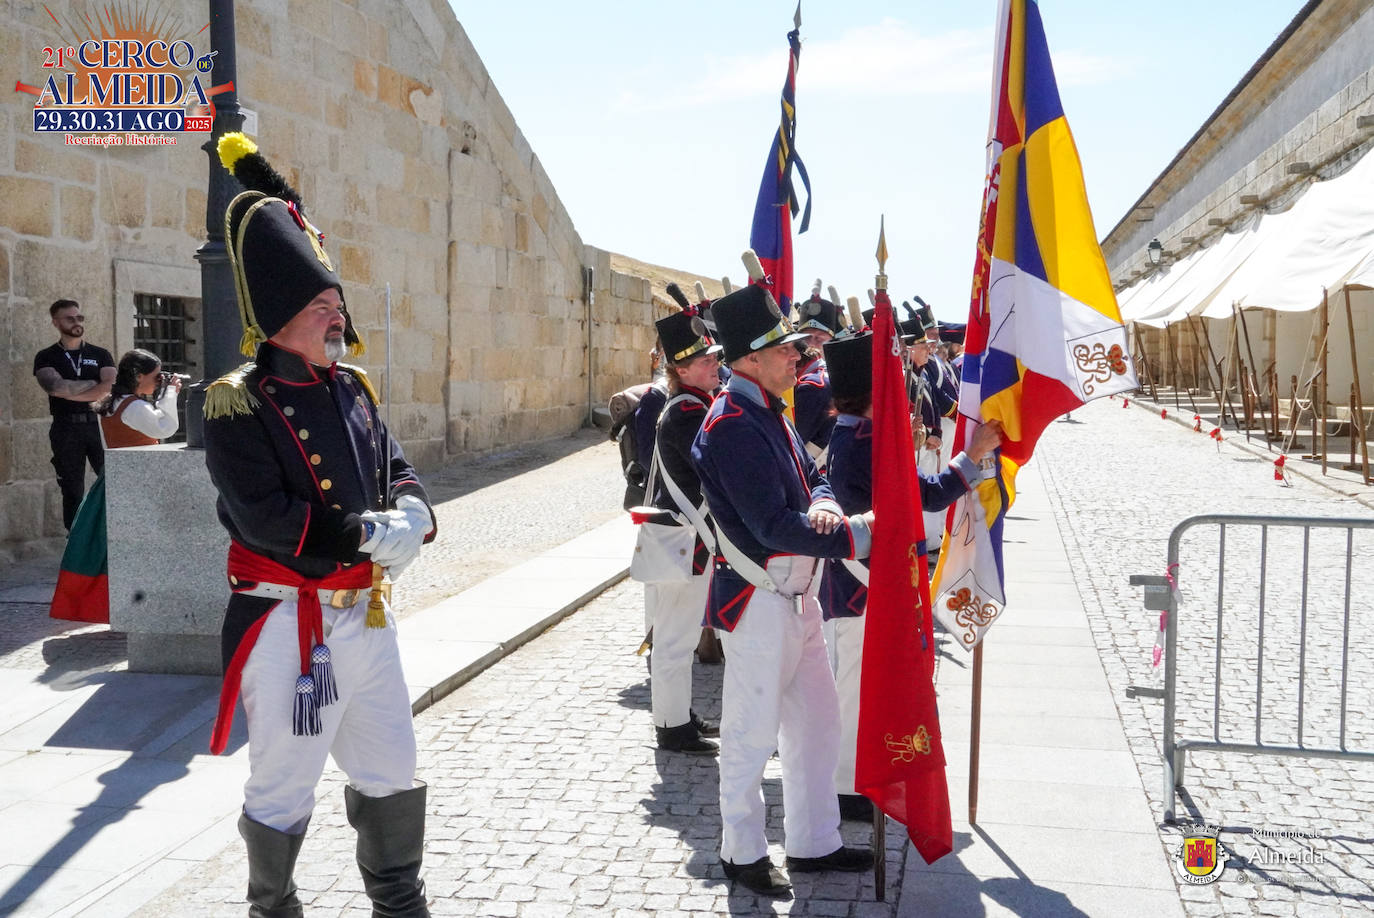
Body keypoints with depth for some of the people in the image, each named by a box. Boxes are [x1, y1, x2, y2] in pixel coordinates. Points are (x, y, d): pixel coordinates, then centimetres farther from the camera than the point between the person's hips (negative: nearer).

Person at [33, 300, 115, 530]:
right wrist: (95, 384, -6)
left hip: (99, 424, 1)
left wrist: (68, 392, -10)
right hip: (66, 429, 0)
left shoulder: (100, 355, 11)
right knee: (72, 490, 3)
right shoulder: (46, 357, 7)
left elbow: (110, 387, -6)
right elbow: (54, 386, -12)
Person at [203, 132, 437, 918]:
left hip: (367, 613, 7)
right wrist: (372, 536, -20)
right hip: (290, 624, -7)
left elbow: (400, 474, 9)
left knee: (392, 771, 18)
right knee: (284, 789, 8)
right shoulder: (239, 407, -13)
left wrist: (411, 517, -14)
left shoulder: (353, 388, 7)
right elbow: (266, 520, -22)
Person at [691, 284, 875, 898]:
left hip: (796, 593, 10)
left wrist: (823, 503, -13)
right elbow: (773, 526, -26)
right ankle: (743, 853, 24)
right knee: (752, 734, 6)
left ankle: (814, 843, 32)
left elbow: (809, 477, 12)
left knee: (816, 722, 17)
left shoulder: (769, 410, 9)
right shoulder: (732, 425, -21)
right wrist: (857, 534, -23)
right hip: (758, 601, -10)